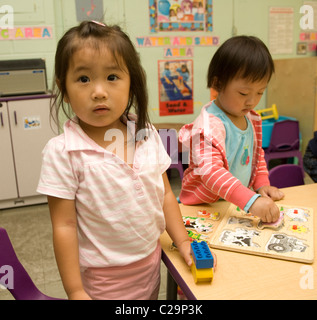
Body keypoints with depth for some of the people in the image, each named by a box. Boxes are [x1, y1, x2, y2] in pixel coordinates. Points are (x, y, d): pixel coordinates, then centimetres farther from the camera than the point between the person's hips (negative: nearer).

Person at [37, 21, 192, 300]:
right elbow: (64, 226, -15)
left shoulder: (147, 135, -7)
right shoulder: (62, 152, -19)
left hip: (151, 265, 5)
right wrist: (75, 292, -12)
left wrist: (182, 241, 1)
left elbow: (165, 194, 4)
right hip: (101, 280, -4)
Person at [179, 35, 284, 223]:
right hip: (202, 208, -5)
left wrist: (262, 184, 9)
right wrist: (251, 201, -38)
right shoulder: (209, 126, -21)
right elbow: (211, 171, -32)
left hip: (238, 205, 5)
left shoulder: (252, 119, 6)